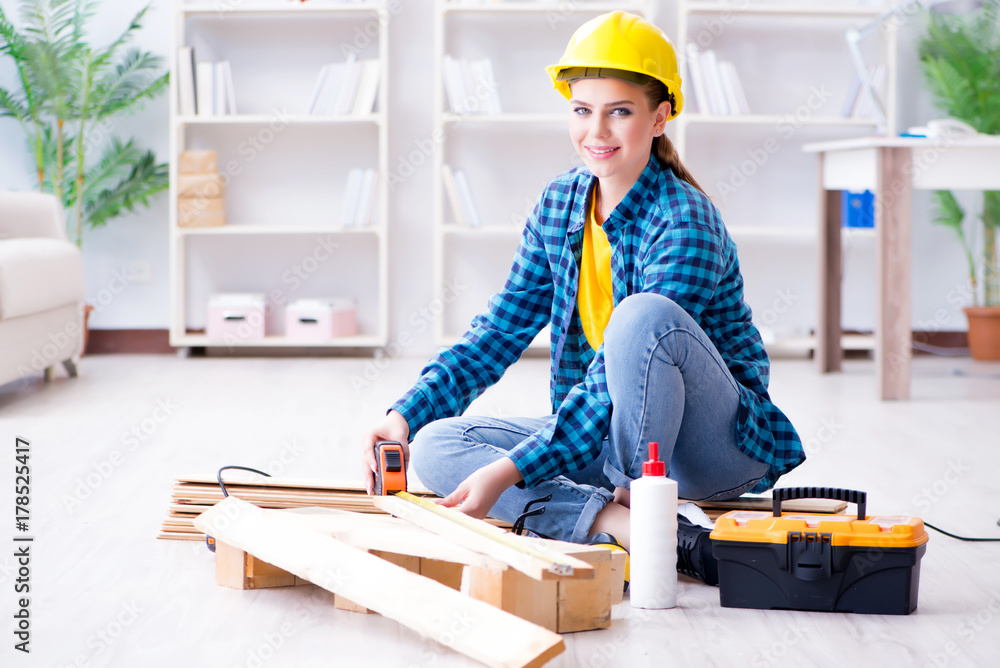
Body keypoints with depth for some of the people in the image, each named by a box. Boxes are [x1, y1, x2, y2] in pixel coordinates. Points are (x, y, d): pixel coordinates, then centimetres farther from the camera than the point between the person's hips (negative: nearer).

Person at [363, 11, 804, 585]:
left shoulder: (686, 225, -20)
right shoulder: (560, 204, 2)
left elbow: (614, 383, -26)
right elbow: (500, 330, 6)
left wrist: (511, 470, -31)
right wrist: (408, 414, -7)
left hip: (720, 449, -7)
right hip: (601, 434, 7)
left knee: (643, 315, -35)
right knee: (436, 445, -11)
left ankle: (638, 504, -17)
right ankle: (624, 524, -26)